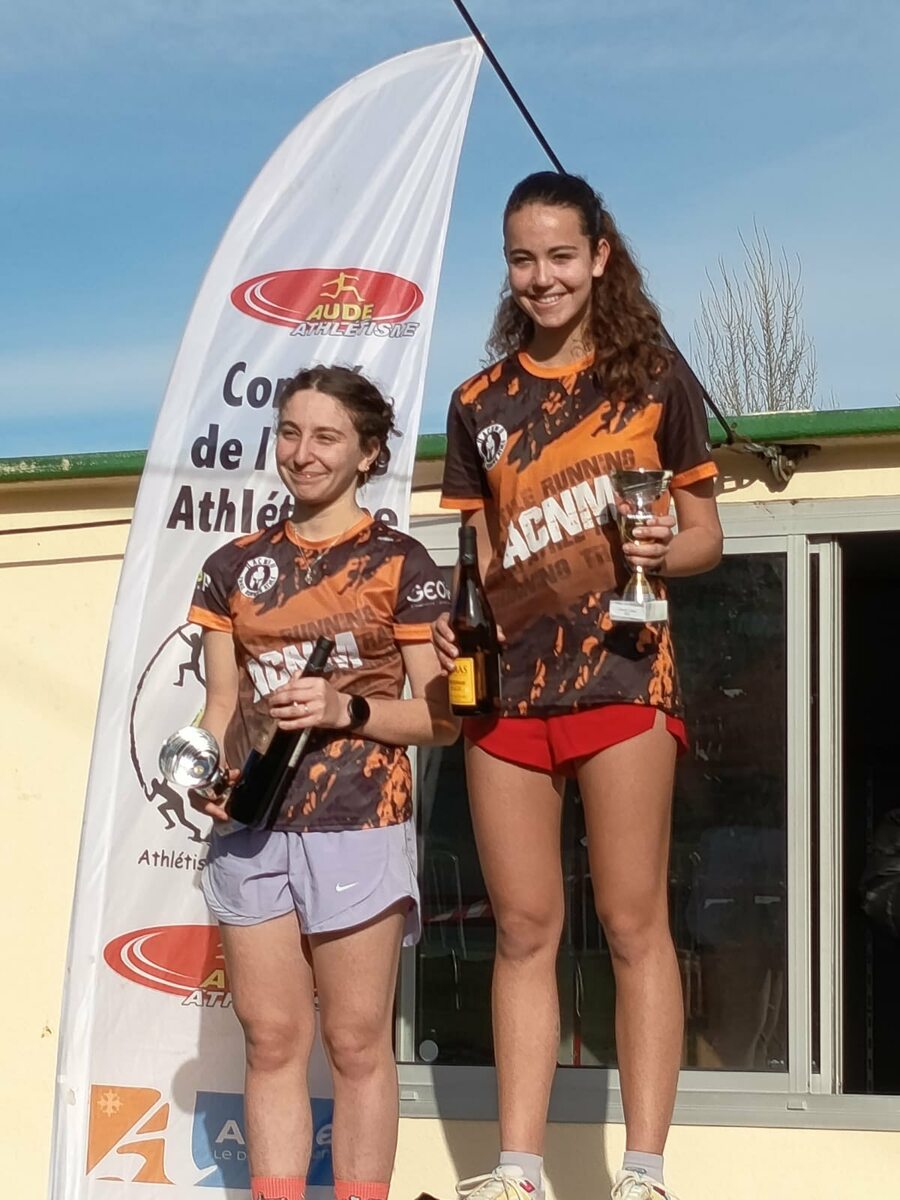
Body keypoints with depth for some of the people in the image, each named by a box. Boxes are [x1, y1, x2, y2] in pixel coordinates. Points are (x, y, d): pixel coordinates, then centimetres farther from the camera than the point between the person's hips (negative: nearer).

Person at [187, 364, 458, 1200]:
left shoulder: (399, 564, 2)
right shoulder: (235, 567, 13)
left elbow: (442, 718, 0)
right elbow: (222, 706, 13)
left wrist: (348, 709, -15)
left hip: (357, 825, -4)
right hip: (251, 826, 4)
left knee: (356, 1043, 0)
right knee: (271, 1042, 5)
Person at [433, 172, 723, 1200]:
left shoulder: (653, 375, 2)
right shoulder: (480, 404, 12)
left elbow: (704, 536, 4)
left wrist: (664, 552, -17)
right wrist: (458, 622, -1)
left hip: (620, 671, -4)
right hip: (507, 682, 4)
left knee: (632, 921, -2)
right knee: (523, 928, 6)